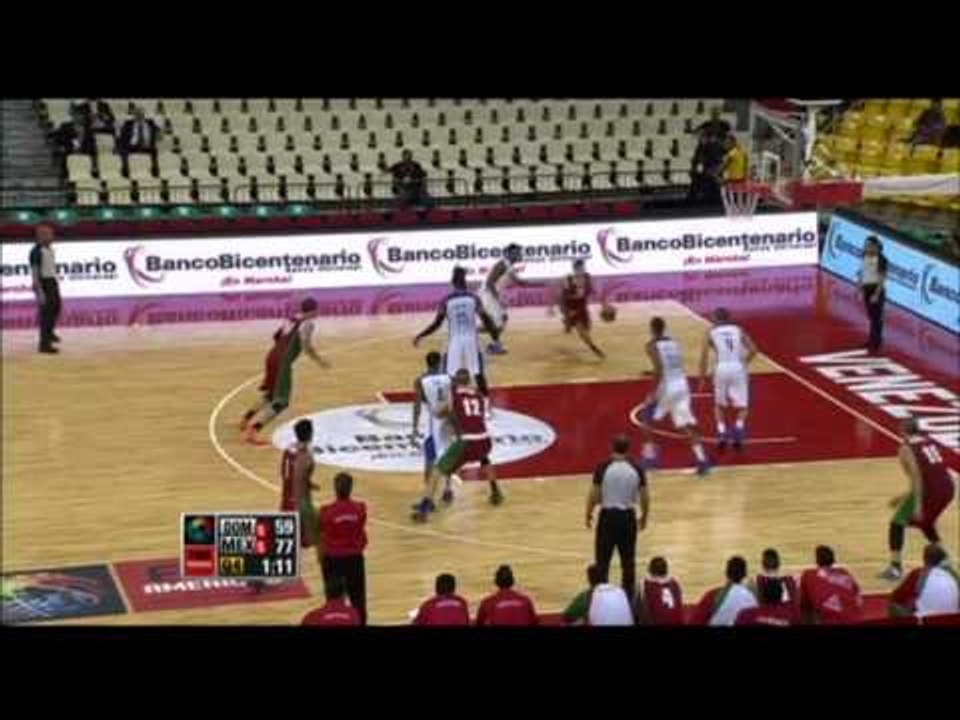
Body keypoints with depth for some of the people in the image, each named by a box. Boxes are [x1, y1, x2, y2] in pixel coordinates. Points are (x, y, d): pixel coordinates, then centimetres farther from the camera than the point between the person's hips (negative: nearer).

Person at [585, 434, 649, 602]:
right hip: (627, 516, 2)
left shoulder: (603, 467, -12)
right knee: (628, 560, 13)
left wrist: (588, 514, 8)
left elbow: (594, 495, -8)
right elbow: (645, 497, 0)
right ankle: (629, 597, 19)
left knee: (602, 560, 8)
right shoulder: (636, 469, -5)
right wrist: (644, 517, 17)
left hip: (608, 516, -2)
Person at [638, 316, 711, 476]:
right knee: (687, 425, 5)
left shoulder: (652, 345, -6)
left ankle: (649, 456, 10)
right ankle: (702, 459, -10)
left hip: (666, 387, -6)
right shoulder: (674, 343, 15)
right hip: (682, 385, 6)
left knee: (645, 417, 14)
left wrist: (653, 394, -17)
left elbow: (659, 370, -19)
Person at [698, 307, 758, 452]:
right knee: (742, 406, 12)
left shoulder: (710, 333, 7)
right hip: (738, 369, 0)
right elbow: (753, 350, 2)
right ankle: (738, 428, -15)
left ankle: (722, 433, 5)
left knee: (719, 405, 21)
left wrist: (702, 378, 6)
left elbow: (704, 356, 1)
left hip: (722, 369, 0)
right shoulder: (738, 330, 12)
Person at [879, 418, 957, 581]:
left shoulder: (906, 448, -2)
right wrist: (906, 496, 30)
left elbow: (916, 476, -14)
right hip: (947, 486, 7)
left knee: (898, 523, 8)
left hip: (930, 488, -7)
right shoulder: (929, 442, 20)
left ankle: (895, 568, 1)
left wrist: (918, 504, -18)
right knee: (925, 521, 32)